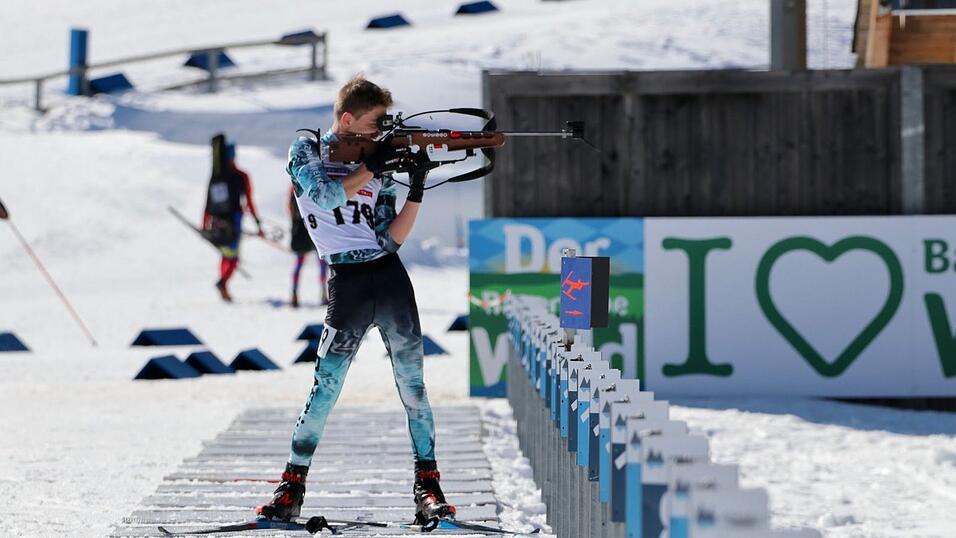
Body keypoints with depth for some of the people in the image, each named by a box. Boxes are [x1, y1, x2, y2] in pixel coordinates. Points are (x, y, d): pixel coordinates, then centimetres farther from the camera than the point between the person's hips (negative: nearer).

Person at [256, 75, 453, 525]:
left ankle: (427, 487, 6)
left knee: (412, 384, 0)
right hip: (346, 282, -4)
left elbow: (391, 238, 7)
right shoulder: (306, 152, 4)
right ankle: (291, 488, -1)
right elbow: (325, 196, -14)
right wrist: (372, 167, -12)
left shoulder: (379, 168, 13)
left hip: (389, 276, 4)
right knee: (326, 386, -8)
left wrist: (416, 191, -4)